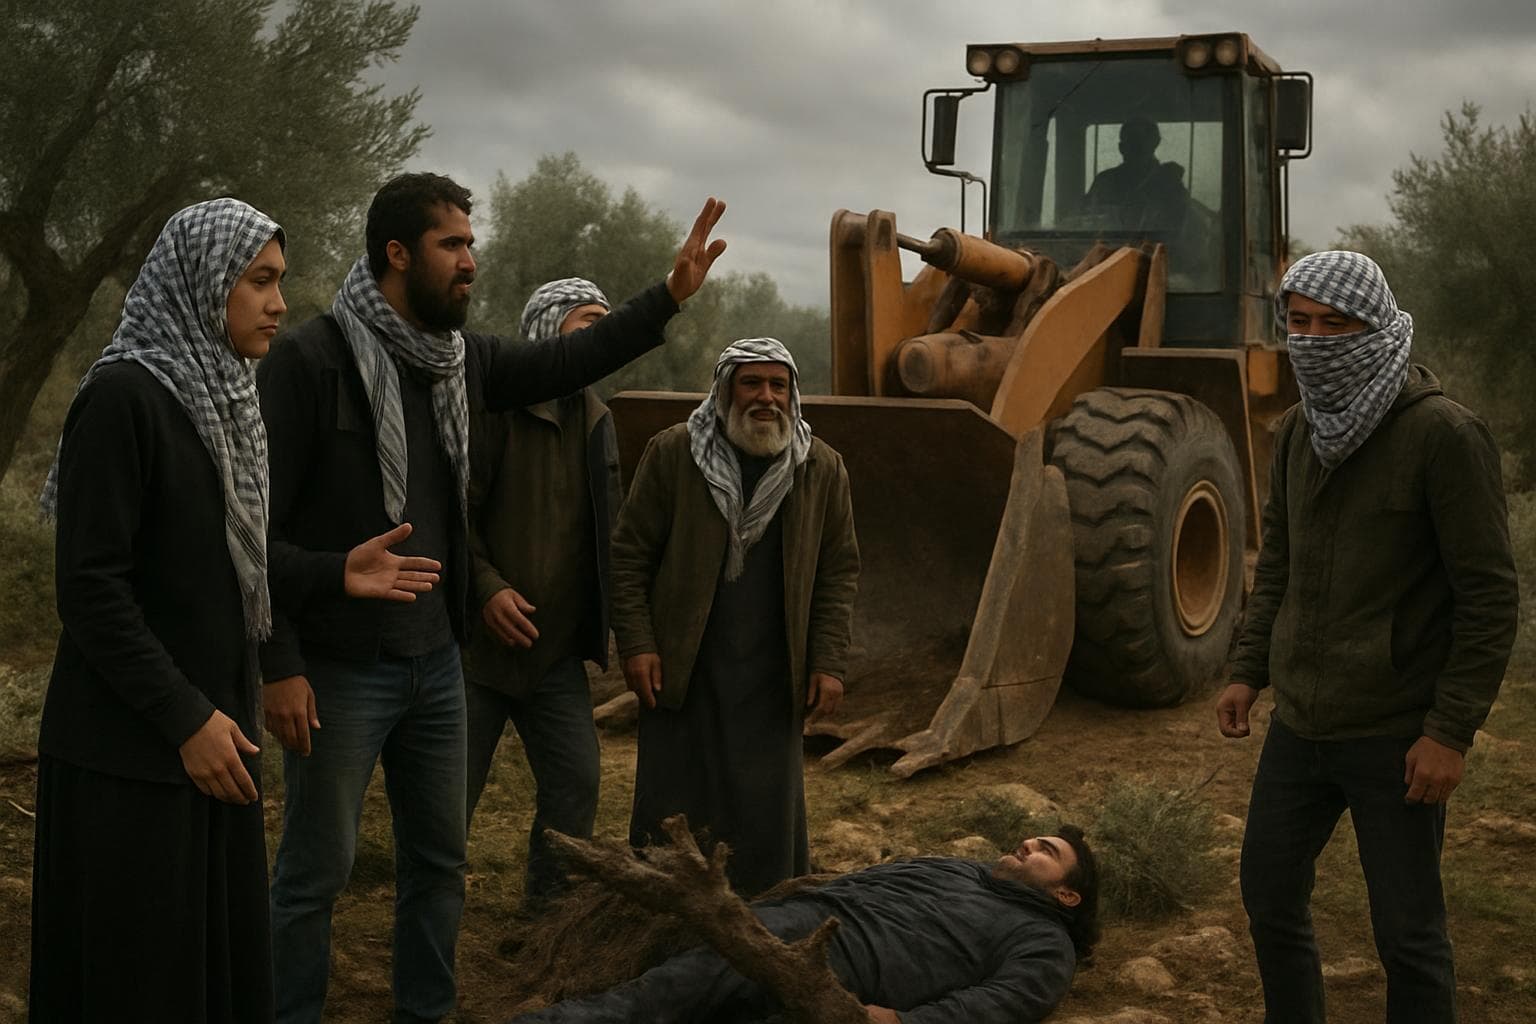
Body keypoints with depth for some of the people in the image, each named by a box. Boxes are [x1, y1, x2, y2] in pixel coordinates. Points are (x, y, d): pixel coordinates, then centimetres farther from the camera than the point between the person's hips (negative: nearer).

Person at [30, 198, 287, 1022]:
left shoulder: (223, 397, 9)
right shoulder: (122, 395, -15)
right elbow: (89, 586, -18)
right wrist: (186, 719, -17)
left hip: (209, 726, 8)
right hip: (129, 748, -8)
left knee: (221, 950, 12)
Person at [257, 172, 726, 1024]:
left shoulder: (460, 360, 4)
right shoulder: (313, 361, -15)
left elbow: (566, 361, 19)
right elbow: (250, 524, -15)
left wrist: (670, 295, 11)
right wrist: (280, 666, -20)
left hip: (436, 661, 7)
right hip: (340, 669, -7)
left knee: (439, 858, 17)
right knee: (316, 873, 4)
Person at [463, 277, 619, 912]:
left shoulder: (596, 420, 12)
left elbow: (605, 532, 17)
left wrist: (612, 618, 11)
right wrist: (487, 587, -22)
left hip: (558, 648, 6)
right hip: (479, 640, -6)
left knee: (576, 778, 5)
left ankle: (551, 901, 24)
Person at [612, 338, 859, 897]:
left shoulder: (823, 467, 4)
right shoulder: (672, 452, -3)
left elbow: (839, 571, 7)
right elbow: (629, 554, 0)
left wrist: (829, 662, 1)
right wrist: (636, 644, -7)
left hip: (773, 680, 2)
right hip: (682, 671, -1)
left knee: (769, 816, 7)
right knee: (671, 814, 5)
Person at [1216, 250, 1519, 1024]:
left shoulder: (1443, 434, -14)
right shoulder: (1298, 432, 6)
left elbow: (1490, 596, -14)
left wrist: (1451, 731, -16)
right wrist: (1249, 671, 11)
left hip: (1394, 740, -6)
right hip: (1298, 727, 7)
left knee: (1407, 934, 5)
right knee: (1270, 900, 17)